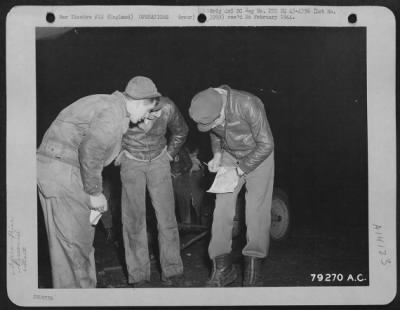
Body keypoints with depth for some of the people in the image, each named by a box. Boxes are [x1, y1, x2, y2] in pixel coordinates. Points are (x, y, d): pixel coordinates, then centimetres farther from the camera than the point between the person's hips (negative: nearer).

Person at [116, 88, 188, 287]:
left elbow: (181, 131, 3)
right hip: (131, 162, -1)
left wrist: (169, 154, 6)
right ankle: (138, 276, 3)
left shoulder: (168, 108, -21)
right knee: (134, 218, -6)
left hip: (159, 161, 1)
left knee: (166, 215, -4)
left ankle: (172, 271, 6)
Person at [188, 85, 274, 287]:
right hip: (230, 156, 4)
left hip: (258, 156, -4)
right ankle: (222, 269, 0)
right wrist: (217, 155, -10)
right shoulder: (208, 109, -17)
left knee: (256, 211, -9)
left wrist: (239, 170, -23)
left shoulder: (249, 105, -34)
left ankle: (253, 271, 0)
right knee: (222, 207, -6)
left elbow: (266, 144, -24)